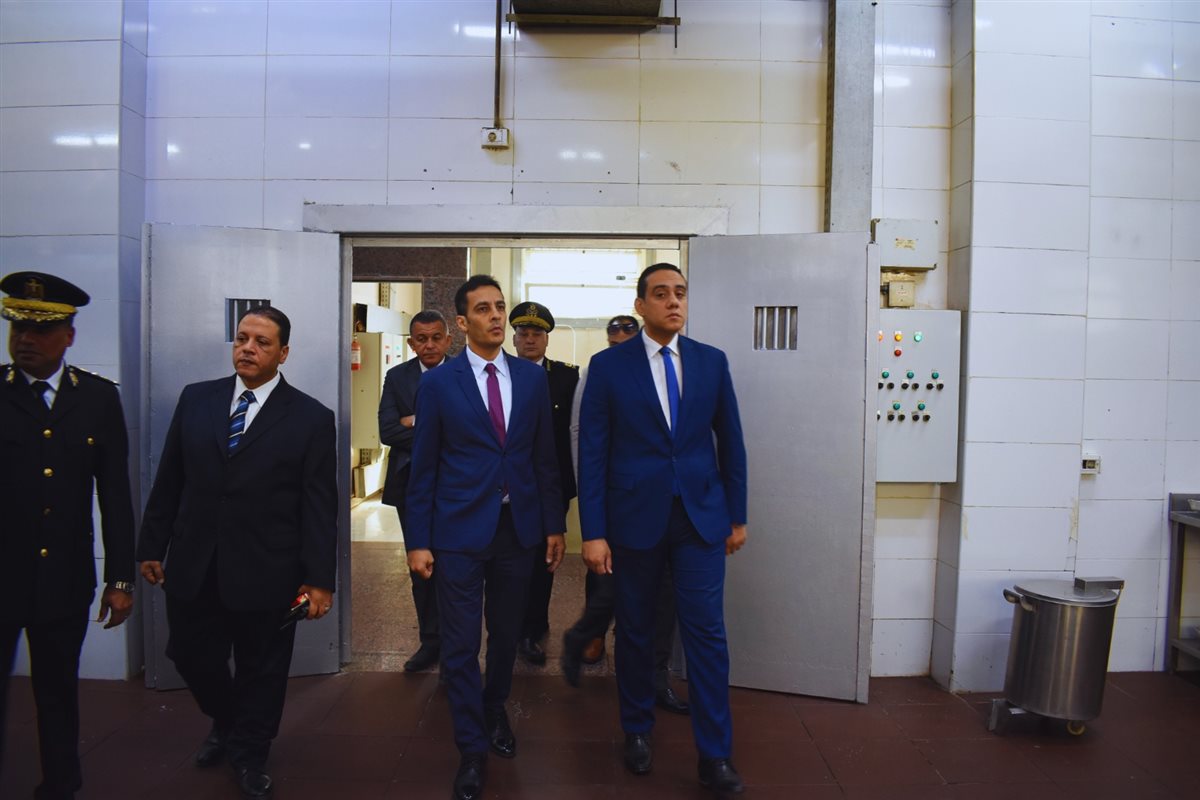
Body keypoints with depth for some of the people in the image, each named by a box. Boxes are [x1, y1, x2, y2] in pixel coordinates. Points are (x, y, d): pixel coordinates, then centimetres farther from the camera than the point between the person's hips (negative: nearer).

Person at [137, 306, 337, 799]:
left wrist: (319, 578, -9)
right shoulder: (196, 399, 5)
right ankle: (226, 724, 46)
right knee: (191, 656, 15)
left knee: (261, 671, 11)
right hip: (193, 567, 4)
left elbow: (320, 505, -7)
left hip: (266, 573, -3)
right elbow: (168, 481, 9)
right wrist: (152, 546, 8)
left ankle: (249, 755, 36)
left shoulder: (311, 418, -6)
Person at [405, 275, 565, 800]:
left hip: (518, 528, 3)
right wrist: (418, 541, -4)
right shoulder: (438, 383, -4)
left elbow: (545, 457, 6)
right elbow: (423, 467, -2)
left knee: (506, 635, 17)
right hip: (460, 531, -2)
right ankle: (472, 749, 21)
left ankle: (495, 713, 43)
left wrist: (554, 524, 5)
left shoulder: (532, 377, 3)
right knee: (461, 645, 3)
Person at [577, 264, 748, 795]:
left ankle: (715, 755, 14)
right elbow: (592, 452, -6)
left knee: (706, 631, 1)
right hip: (634, 517, -1)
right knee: (635, 630, 13)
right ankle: (637, 731, 33)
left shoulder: (712, 362, 3)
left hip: (701, 517, 1)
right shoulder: (608, 366, -4)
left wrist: (738, 516, 8)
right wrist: (593, 532, -9)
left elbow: (730, 442, 8)